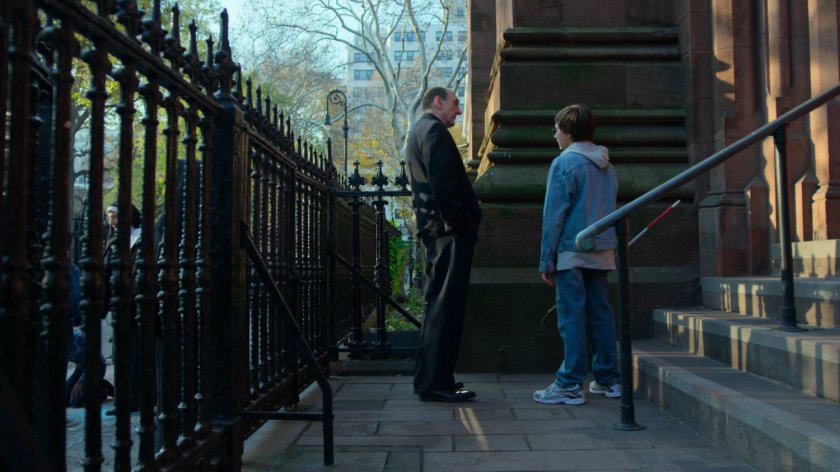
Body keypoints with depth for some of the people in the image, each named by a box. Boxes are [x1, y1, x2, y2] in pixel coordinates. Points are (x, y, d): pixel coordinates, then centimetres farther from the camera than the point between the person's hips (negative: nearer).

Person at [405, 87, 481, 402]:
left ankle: (428, 378, 20)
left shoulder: (419, 131, 25)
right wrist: (457, 223, -18)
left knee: (437, 304, 14)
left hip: (434, 230, 11)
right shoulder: (434, 130, -8)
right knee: (446, 306, -9)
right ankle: (436, 383, -6)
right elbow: (443, 183, -18)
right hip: (448, 232, -11)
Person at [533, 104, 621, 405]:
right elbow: (611, 211, 17)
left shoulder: (565, 163, -8)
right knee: (601, 314, 11)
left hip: (572, 251, -7)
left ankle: (570, 385, -3)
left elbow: (554, 215, -10)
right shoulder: (607, 166, 14)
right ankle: (608, 379, 17)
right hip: (602, 252, 7)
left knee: (572, 317, -5)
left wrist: (546, 260, -7)